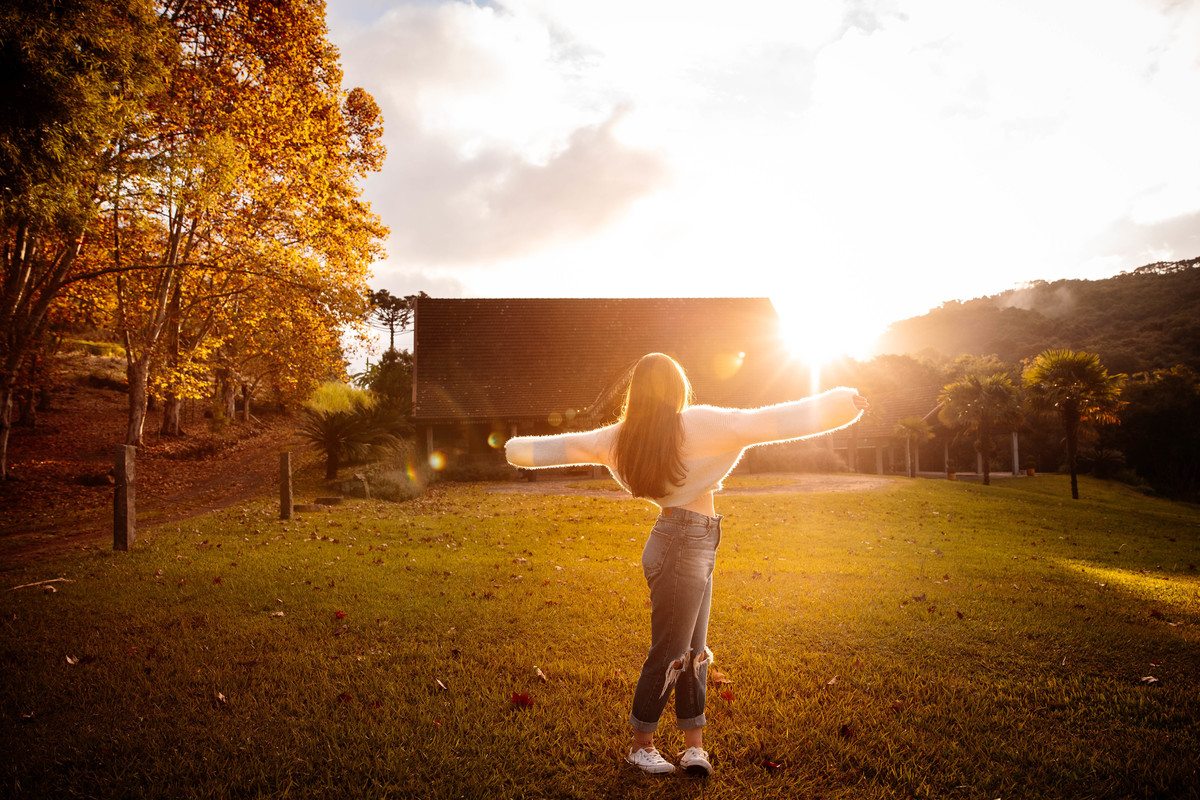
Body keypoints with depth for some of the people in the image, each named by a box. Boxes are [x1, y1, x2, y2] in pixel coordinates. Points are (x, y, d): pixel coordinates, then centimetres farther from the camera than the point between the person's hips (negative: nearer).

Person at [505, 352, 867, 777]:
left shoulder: (621, 437, 4)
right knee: (667, 654, 5)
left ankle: (694, 745, 23)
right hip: (684, 547, -8)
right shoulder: (699, 425, -15)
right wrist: (841, 402, -6)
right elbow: (771, 421, -14)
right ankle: (641, 745, 20)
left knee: (694, 650, 15)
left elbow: (572, 444, 14)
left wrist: (519, 449, 32)